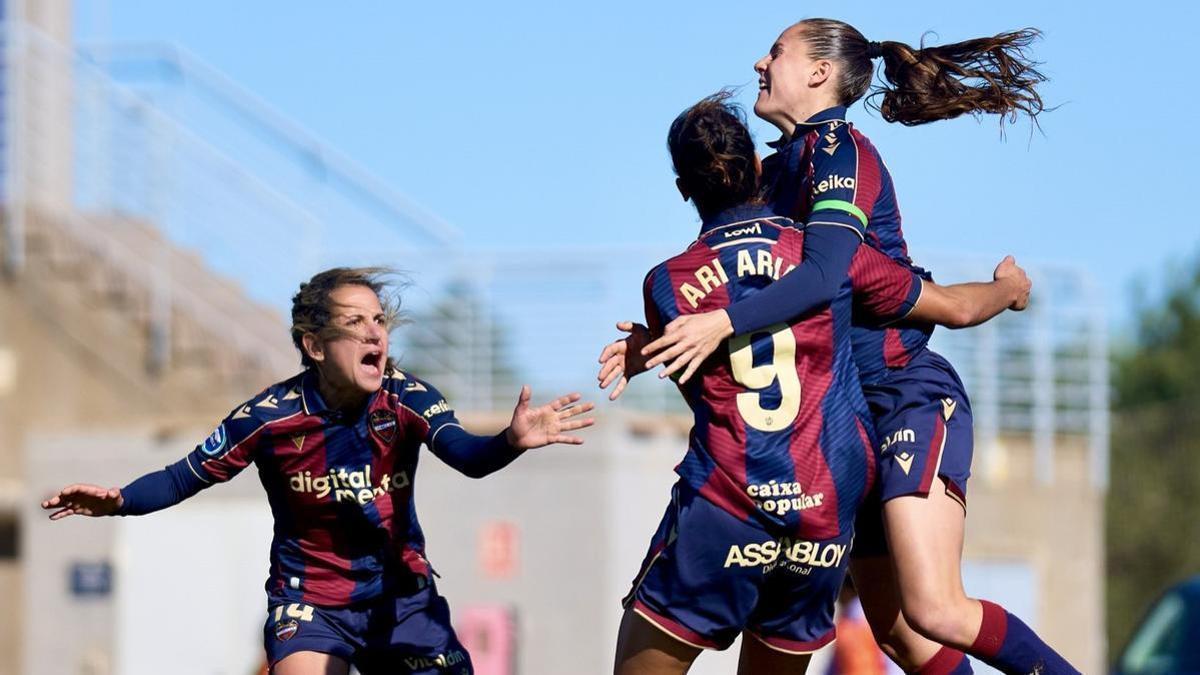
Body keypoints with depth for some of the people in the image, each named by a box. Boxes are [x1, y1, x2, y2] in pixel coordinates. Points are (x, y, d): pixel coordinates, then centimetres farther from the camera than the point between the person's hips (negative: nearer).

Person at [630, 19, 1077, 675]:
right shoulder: (779, 169, 17)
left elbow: (825, 273, -24)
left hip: (911, 397, -9)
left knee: (935, 612, -24)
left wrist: (723, 323, -32)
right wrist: (661, 339, 7)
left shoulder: (838, 147, -8)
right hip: (851, 414, 9)